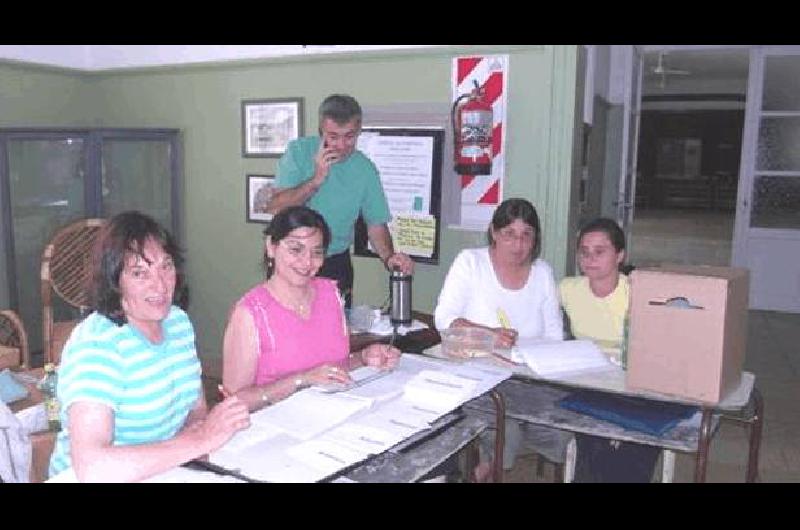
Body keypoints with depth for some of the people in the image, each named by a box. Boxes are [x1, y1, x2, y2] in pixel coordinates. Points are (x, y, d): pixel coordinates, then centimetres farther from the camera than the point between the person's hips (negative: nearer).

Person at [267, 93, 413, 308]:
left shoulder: (365, 169, -4)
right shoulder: (299, 151, -8)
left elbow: (376, 223, 0)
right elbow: (275, 207, -14)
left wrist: (389, 257, -19)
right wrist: (316, 180, -23)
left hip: (336, 265, 2)